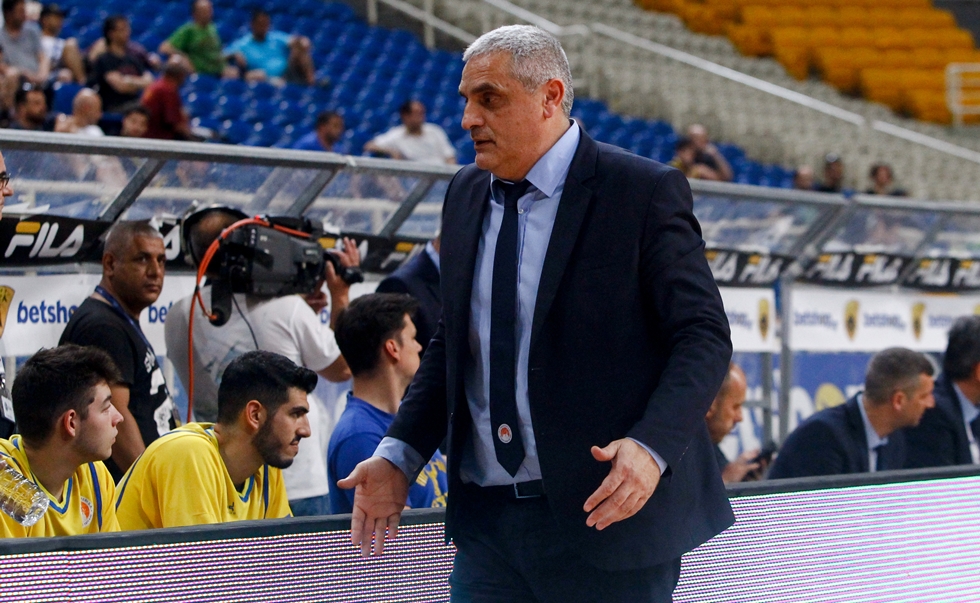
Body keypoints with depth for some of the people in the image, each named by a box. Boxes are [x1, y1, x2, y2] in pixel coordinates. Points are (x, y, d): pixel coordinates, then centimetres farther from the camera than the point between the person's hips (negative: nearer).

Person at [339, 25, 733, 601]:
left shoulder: (645, 192, -8)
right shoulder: (466, 195, 12)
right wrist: (400, 456, 6)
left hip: (608, 515, -6)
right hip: (486, 519, 6)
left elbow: (704, 337, -11)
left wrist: (651, 447, -27)